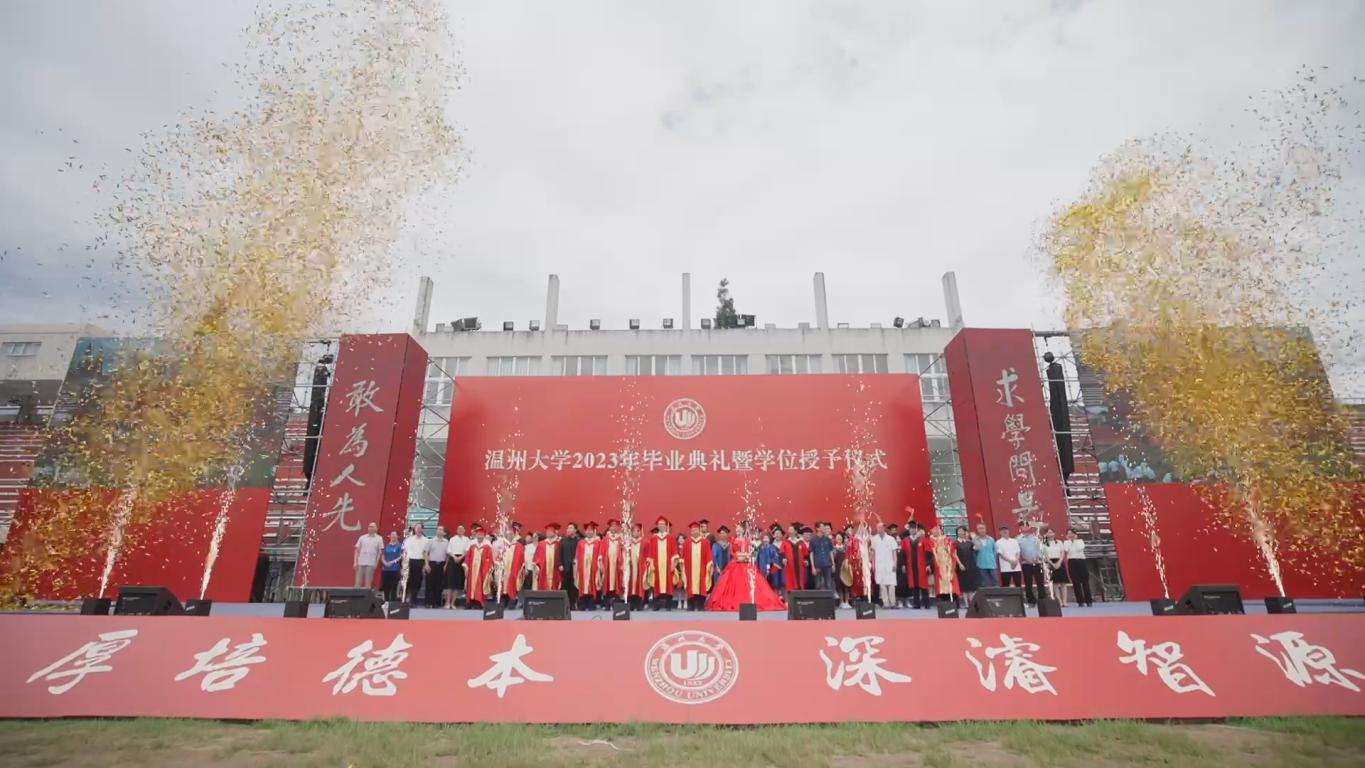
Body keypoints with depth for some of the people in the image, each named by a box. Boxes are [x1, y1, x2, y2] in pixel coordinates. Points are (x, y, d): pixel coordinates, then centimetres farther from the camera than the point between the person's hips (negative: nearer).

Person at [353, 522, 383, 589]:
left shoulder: (379, 538, 3)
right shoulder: (362, 537, 8)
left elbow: (380, 551, 2)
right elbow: (357, 550, 9)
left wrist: (376, 563, -4)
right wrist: (355, 562, 1)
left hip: (371, 564, -2)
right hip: (360, 563, 2)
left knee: (368, 583, 1)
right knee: (358, 582, 3)